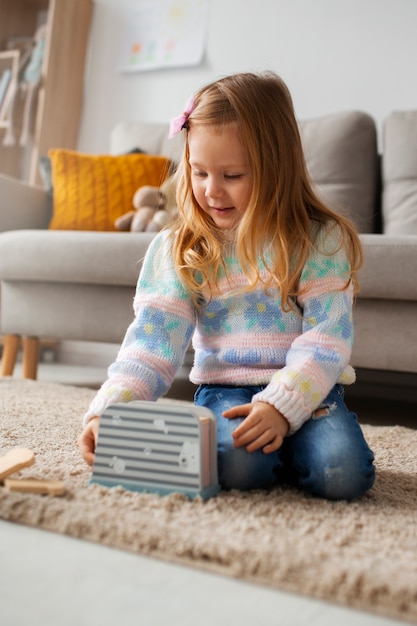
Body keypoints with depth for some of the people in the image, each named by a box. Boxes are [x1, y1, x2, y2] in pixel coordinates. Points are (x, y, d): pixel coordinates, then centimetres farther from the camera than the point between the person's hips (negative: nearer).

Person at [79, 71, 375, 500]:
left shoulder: (321, 241, -2)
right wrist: (108, 411, -19)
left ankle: (284, 447, 6)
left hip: (307, 390, 0)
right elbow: (152, 340, -5)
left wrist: (282, 405, -24)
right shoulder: (177, 250, 2)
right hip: (223, 389, 0)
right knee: (237, 465, -31)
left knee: (343, 473, -26)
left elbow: (326, 341, -9)